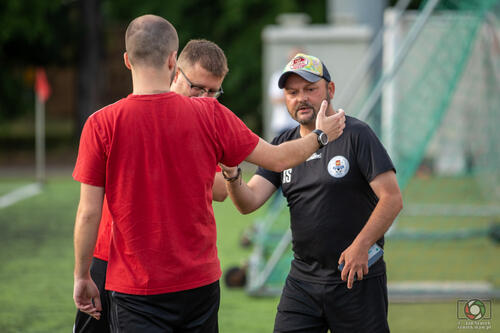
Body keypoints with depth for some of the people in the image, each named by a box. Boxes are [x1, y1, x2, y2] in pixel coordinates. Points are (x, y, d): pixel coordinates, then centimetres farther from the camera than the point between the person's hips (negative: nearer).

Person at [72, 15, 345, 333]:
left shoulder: (101, 125, -9)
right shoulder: (210, 115, -3)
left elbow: (88, 213, -7)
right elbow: (278, 159, 8)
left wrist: (82, 277, 6)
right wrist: (320, 135, 27)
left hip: (135, 291, -3)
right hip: (201, 283, 3)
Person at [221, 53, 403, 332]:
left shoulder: (356, 135, -6)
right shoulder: (283, 145, 11)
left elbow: (392, 199, -12)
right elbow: (249, 202, 1)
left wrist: (361, 245, -20)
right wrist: (232, 178, -21)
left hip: (358, 278, -5)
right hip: (302, 280, 5)